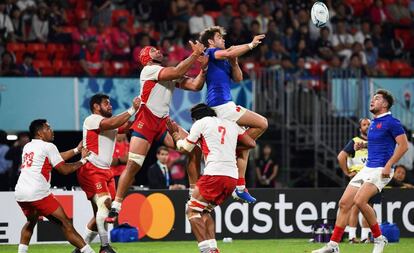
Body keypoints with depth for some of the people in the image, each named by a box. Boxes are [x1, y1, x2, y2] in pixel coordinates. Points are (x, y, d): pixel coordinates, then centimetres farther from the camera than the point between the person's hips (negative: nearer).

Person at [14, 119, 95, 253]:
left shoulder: (27, 147, 21)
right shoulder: (48, 146, 0)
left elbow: (55, 158, 28)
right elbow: (64, 169, 3)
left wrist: (76, 150, 32)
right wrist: (82, 160, 17)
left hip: (19, 194, 7)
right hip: (38, 194, -7)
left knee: (31, 222, 32)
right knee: (65, 223, -4)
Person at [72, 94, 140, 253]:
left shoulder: (112, 123, 21)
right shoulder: (92, 120, -6)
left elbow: (128, 125, 6)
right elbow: (112, 123, -23)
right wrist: (132, 110, -22)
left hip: (105, 171, 9)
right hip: (90, 169, -9)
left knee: (100, 212, 8)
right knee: (104, 203, -23)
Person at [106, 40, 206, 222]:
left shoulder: (171, 75, 18)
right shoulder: (149, 70, -4)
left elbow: (195, 85, 10)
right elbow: (177, 72, -18)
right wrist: (196, 54, -12)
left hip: (164, 122, 7)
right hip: (145, 121, -7)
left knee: (195, 149, -5)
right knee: (133, 165, -14)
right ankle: (115, 207, -10)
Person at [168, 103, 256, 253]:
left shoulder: (201, 123, 9)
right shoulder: (231, 124, 23)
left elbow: (184, 148, 15)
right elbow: (251, 143, 23)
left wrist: (174, 133, 32)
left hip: (215, 174, -6)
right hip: (232, 177, 6)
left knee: (192, 211, 1)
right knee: (204, 210, 20)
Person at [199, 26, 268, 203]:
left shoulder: (224, 60, 25)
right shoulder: (210, 53, -2)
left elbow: (238, 78, 21)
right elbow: (229, 53, -21)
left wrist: (234, 62, 7)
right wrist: (251, 45, -15)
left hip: (225, 106, 10)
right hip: (222, 106, -10)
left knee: (243, 146, 9)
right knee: (262, 123, -13)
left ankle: (240, 188, 8)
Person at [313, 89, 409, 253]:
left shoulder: (391, 122, -8)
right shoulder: (373, 123, 18)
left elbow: (403, 145, -15)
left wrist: (388, 165, -22)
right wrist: (363, 145, 13)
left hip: (381, 170, -9)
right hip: (367, 169, 9)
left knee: (360, 201, -25)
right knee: (344, 202, -1)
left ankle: (379, 238, -7)